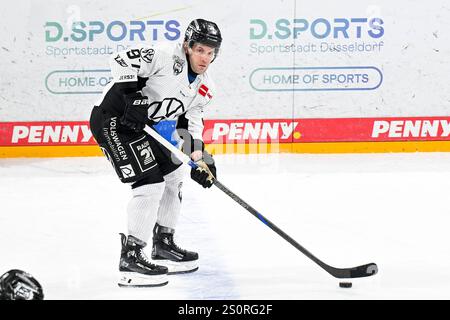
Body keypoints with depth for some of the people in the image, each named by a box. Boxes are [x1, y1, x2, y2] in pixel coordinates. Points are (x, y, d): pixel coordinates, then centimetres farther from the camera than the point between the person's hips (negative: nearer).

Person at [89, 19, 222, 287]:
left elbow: (191, 121, 9)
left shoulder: (204, 87, 7)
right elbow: (121, 61, -24)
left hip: (146, 125, 10)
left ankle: (164, 244, 31)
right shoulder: (165, 55, -19)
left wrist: (199, 158, -5)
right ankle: (131, 257, -13)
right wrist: (132, 97, -32)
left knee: (174, 176, 18)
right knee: (151, 182, -18)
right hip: (113, 117, -10)